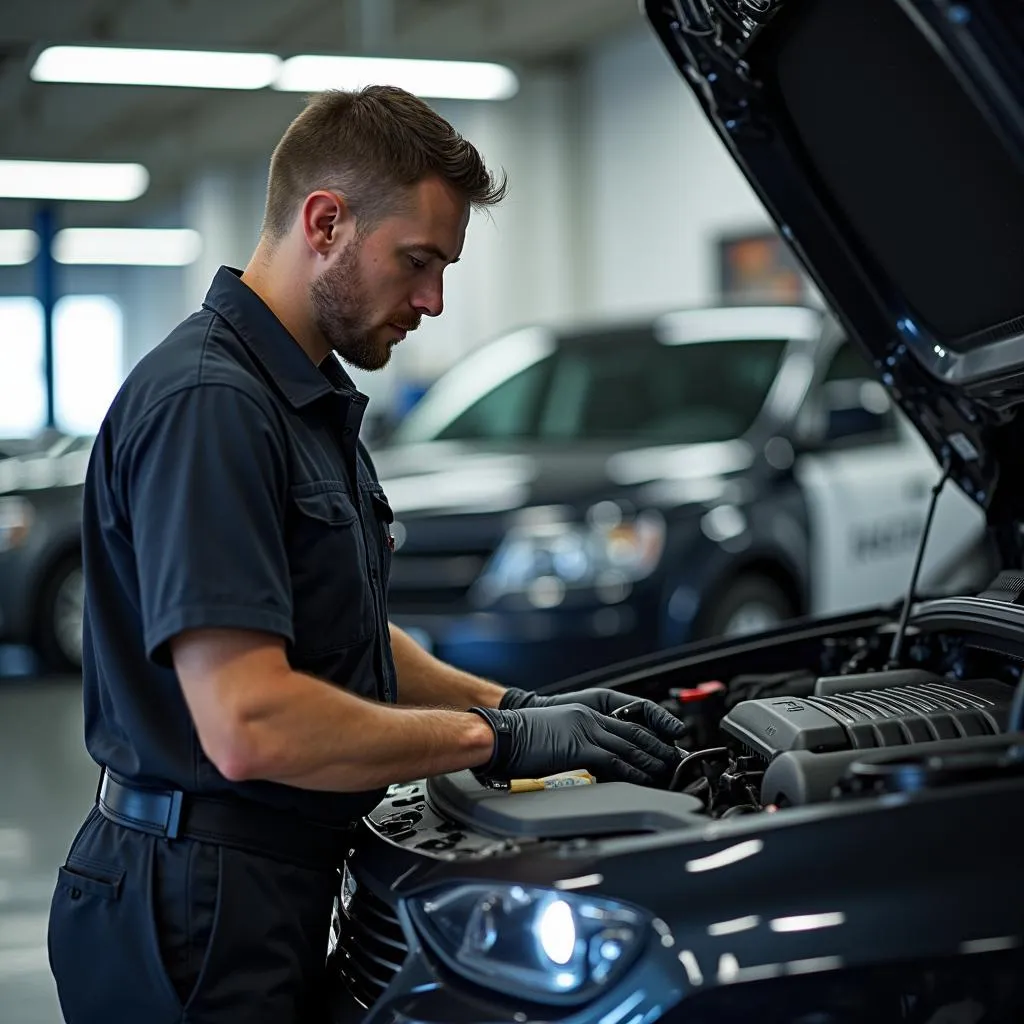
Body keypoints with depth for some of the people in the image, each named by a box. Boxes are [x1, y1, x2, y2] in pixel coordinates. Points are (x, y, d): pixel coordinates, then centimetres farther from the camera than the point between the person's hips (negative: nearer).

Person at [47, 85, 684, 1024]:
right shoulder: (206, 401, -20)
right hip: (196, 913, -10)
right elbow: (249, 725, -28)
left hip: (282, 891, 10)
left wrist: (522, 705, 8)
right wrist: (497, 739, -18)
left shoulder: (314, 401, 14)